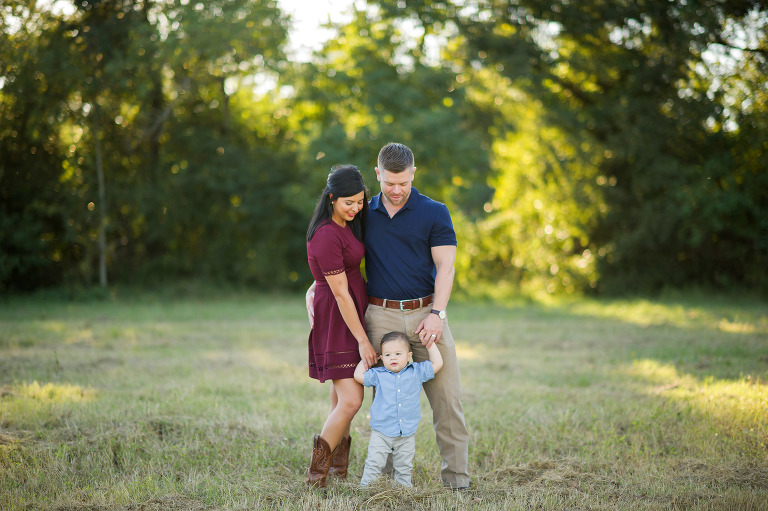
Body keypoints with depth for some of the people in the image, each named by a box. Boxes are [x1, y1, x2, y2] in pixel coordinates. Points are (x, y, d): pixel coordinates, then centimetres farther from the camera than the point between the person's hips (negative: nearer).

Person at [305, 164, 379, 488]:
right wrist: (362, 340, -16)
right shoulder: (326, 236, -22)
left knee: (342, 396, 13)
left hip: (352, 313, 9)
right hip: (337, 319, -9)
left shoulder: (346, 224, 7)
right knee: (351, 401, -14)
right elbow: (340, 293, -20)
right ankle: (318, 470, -2)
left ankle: (338, 467, 22)